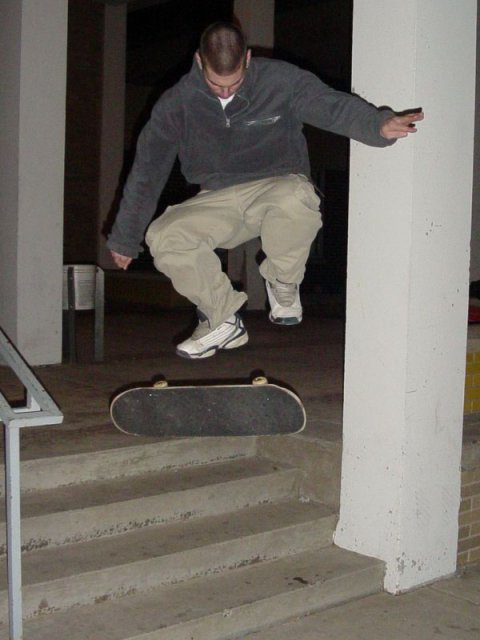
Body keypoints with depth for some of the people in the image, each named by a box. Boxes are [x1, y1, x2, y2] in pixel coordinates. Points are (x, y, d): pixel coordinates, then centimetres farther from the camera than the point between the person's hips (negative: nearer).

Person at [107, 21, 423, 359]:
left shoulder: (281, 81, -10)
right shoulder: (179, 102, -4)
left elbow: (335, 106, -17)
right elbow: (147, 171, 2)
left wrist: (380, 124, -40)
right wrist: (125, 238, 5)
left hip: (278, 188, -3)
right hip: (217, 201, 3)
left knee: (296, 196, -39)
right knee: (163, 236, -24)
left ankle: (283, 285, -8)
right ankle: (223, 321, -4)